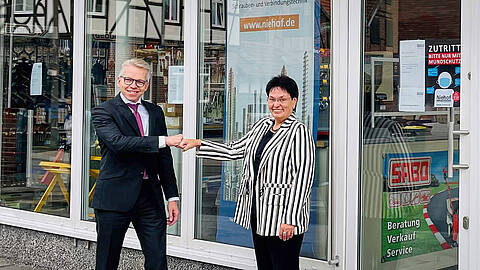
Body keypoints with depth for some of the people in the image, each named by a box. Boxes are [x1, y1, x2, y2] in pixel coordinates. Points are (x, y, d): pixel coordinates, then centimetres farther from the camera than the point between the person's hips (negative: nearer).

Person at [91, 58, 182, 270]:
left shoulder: (155, 112, 14)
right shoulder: (103, 112, -2)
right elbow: (118, 142, -21)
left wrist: (172, 197, 11)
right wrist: (163, 141, -25)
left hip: (150, 197, 4)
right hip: (115, 197, -4)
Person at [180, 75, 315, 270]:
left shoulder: (299, 132, -12)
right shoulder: (262, 125, 13)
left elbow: (303, 179, -17)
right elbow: (234, 151, 16)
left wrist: (290, 219, -21)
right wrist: (197, 144, 8)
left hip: (283, 217, -8)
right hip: (258, 212, 8)